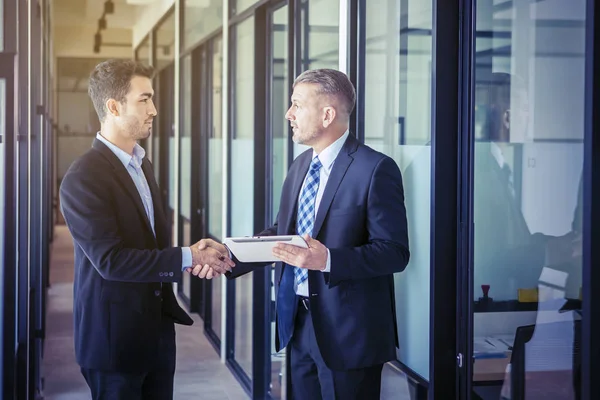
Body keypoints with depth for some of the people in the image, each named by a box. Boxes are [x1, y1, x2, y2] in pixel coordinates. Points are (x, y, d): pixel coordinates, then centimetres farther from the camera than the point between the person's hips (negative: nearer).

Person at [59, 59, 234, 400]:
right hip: (114, 334, -8)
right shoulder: (83, 178, -18)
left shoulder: (143, 165, 12)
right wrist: (187, 258, -21)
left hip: (157, 329, 8)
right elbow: (110, 260, -23)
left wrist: (191, 256, -4)